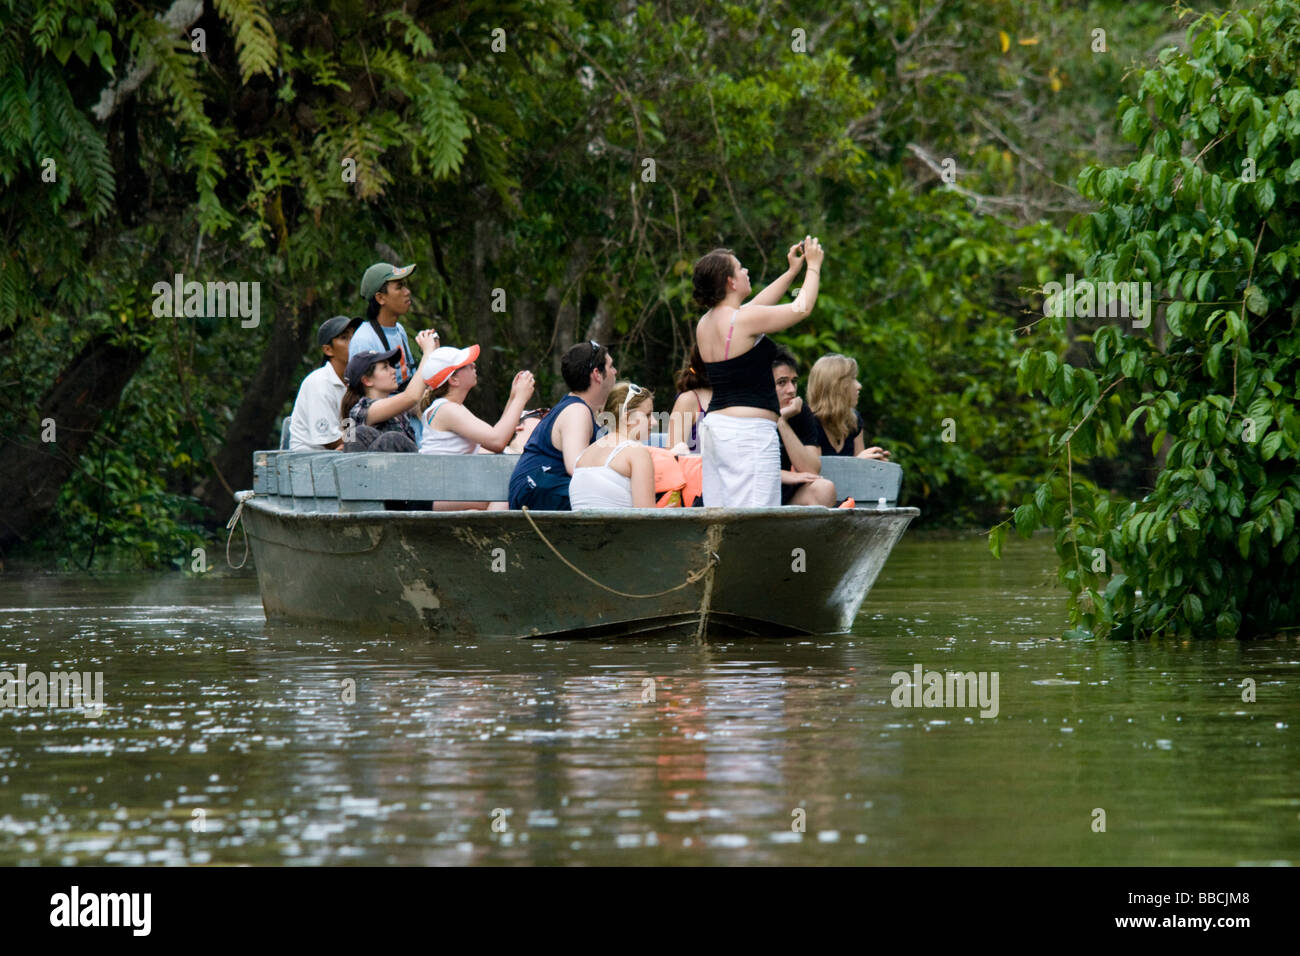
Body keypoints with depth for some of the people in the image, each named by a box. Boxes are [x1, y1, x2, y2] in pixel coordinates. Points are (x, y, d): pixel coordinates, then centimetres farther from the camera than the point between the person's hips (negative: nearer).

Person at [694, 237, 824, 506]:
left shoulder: (705, 324, 12)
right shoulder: (744, 320, -13)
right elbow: (802, 309, -2)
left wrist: (792, 272, 33)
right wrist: (813, 266, 13)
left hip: (714, 425, 9)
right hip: (749, 431, -9)